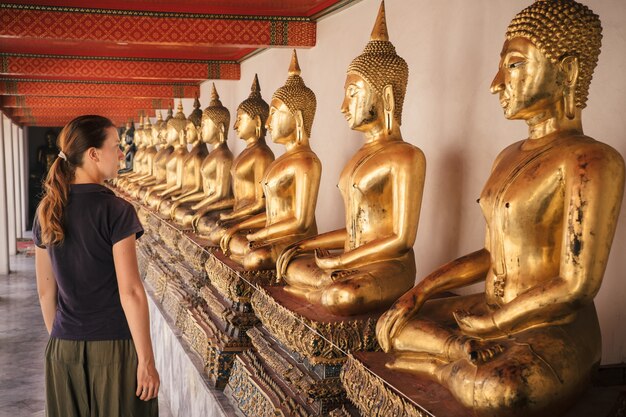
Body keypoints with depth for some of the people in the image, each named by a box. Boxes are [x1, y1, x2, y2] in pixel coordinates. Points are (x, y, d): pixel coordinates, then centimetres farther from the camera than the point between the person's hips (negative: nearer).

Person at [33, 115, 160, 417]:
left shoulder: (48, 211, 3)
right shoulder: (116, 211, -14)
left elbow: (45, 290, 9)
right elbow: (130, 292, -17)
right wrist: (147, 360, -12)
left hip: (63, 350, 6)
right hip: (114, 347, -5)